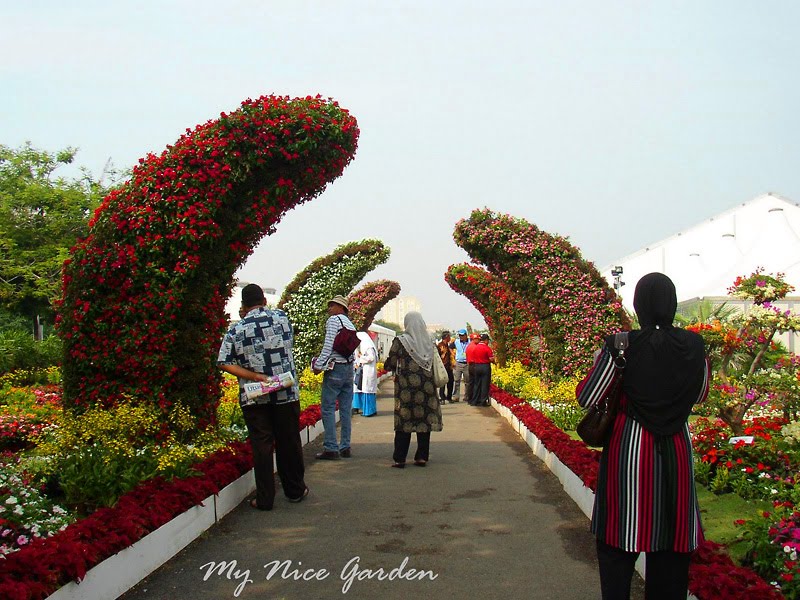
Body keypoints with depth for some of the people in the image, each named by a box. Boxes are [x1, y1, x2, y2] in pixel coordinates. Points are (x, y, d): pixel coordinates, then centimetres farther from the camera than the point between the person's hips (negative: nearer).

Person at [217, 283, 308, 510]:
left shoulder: (236, 330, -5)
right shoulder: (281, 318, -1)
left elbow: (224, 363, -10)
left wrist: (255, 376, -11)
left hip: (253, 398, -1)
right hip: (286, 392, 1)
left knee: (261, 446, 5)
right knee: (289, 442, 13)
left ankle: (265, 499, 8)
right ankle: (295, 490, 26)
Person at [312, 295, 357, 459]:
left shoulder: (333, 320, -6)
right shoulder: (351, 325, 18)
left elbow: (329, 345, -15)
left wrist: (318, 364, -12)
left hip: (335, 369, -8)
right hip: (349, 368, 8)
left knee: (328, 408, -5)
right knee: (346, 409, 9)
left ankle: (331, 448, -9)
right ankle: (345, 447, 11)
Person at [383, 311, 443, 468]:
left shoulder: (400, 341, -8)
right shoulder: (430, 342, 4)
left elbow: (390, 364, -4)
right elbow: (434, 363, 12)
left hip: (406, 386, -3)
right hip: (427, 385, 3)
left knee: (404, 420, 1)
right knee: (424, 419, 9)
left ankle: (399, 459, 1)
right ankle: (422, 457, 11)